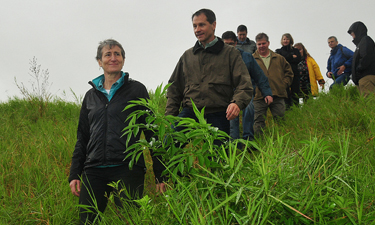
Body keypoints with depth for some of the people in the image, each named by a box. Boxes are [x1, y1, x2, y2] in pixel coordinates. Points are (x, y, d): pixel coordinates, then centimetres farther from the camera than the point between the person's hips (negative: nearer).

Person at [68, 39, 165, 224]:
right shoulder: (91, 95, 16)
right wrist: (74, 174, 11)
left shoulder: (136, 90, 5)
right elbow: (82, 138, 20)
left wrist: (161, 174, -2)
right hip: (93, 172, 4)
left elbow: (152, 131, 3)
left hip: (128, 169, -3)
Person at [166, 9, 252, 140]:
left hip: (218, 116, -2)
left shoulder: (230, 53, 10)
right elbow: (174, 88, 24)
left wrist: (237, 102, -22)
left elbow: (244, 85, -1)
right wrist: (170, 115, 11)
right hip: (190, 112, 2)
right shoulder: (187, 56, 20)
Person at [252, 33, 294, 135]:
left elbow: (289, 72, 20)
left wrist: (284, 84, 5)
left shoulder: (279, 58, 15)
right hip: (259, 96, -2)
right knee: (259, 122, 0)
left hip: (278, 96, 2)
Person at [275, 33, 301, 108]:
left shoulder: (295, 50, 21)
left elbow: (298, 60, 3)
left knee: (295, 93, -6)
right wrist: (292, 56, -1)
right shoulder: (279, 51, 19)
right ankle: (287, 107, -13)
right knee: (286, 93, -12)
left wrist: (287, 59, -3)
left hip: (294, 74, 2)